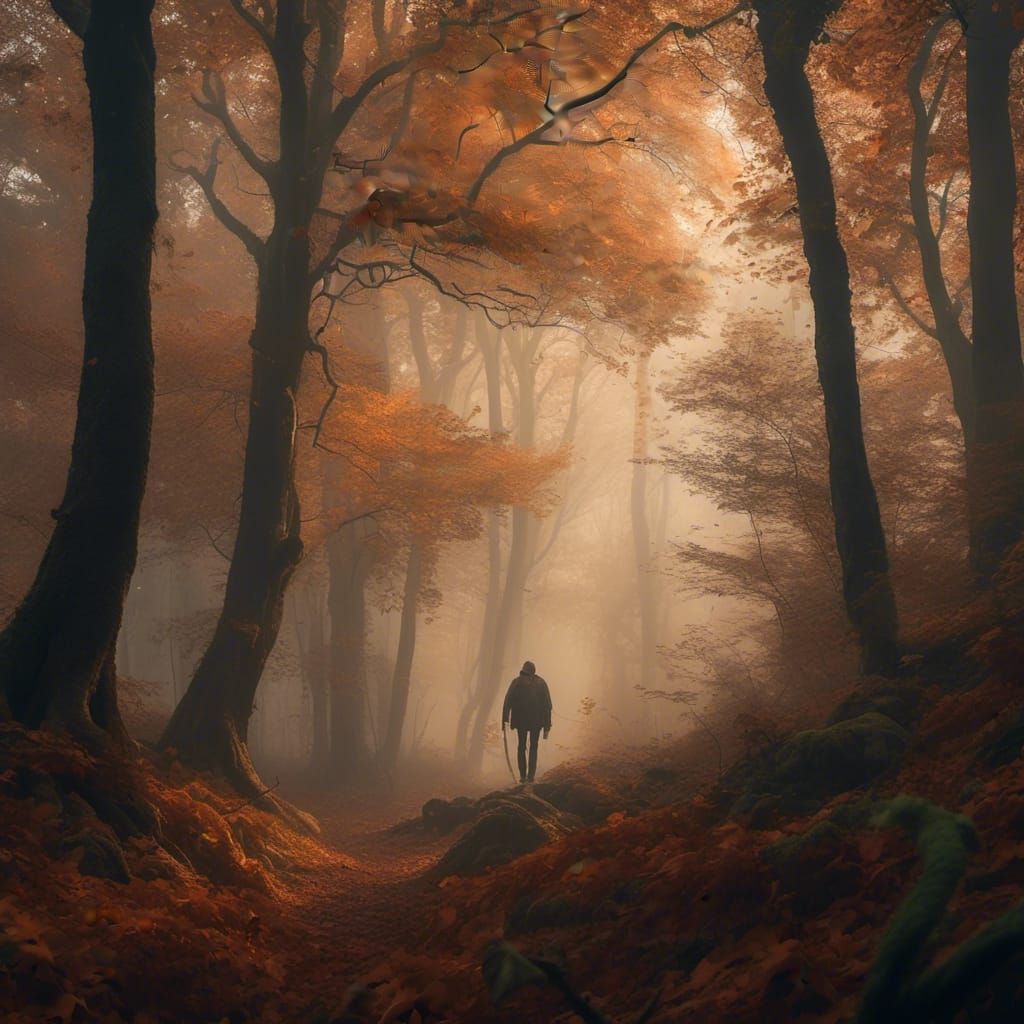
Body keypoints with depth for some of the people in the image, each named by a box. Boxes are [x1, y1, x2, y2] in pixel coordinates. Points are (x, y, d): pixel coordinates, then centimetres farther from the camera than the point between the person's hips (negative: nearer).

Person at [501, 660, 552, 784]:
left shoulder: (517, 682, -1)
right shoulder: (541, 683, 6)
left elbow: (507, 702, -9)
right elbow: (548, 705, 5)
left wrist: (504, 720, -9)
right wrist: (547, 726, 8)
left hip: (521, 720, -1)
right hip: (537, 721, 1)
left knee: (521, 747, 11)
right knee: (533, 747, 12)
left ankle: (522, 776, 5)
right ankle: (531, 775, 0)